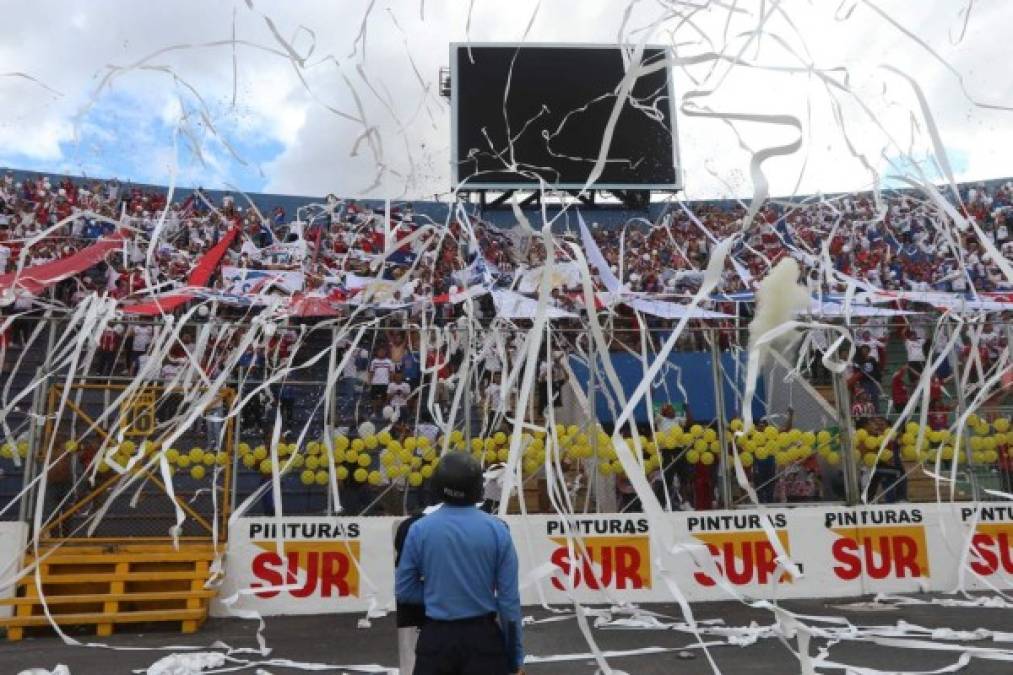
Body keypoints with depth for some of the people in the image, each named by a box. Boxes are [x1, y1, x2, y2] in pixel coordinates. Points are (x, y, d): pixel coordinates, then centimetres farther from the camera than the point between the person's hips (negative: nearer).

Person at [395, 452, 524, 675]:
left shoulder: (420, 529, -7)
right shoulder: (497, 529, -8)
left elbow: (404, 591, 0)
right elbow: (508, 598, -6)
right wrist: (515, 657, 3)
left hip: (436, 638, 1)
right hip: (483, 637, -1)